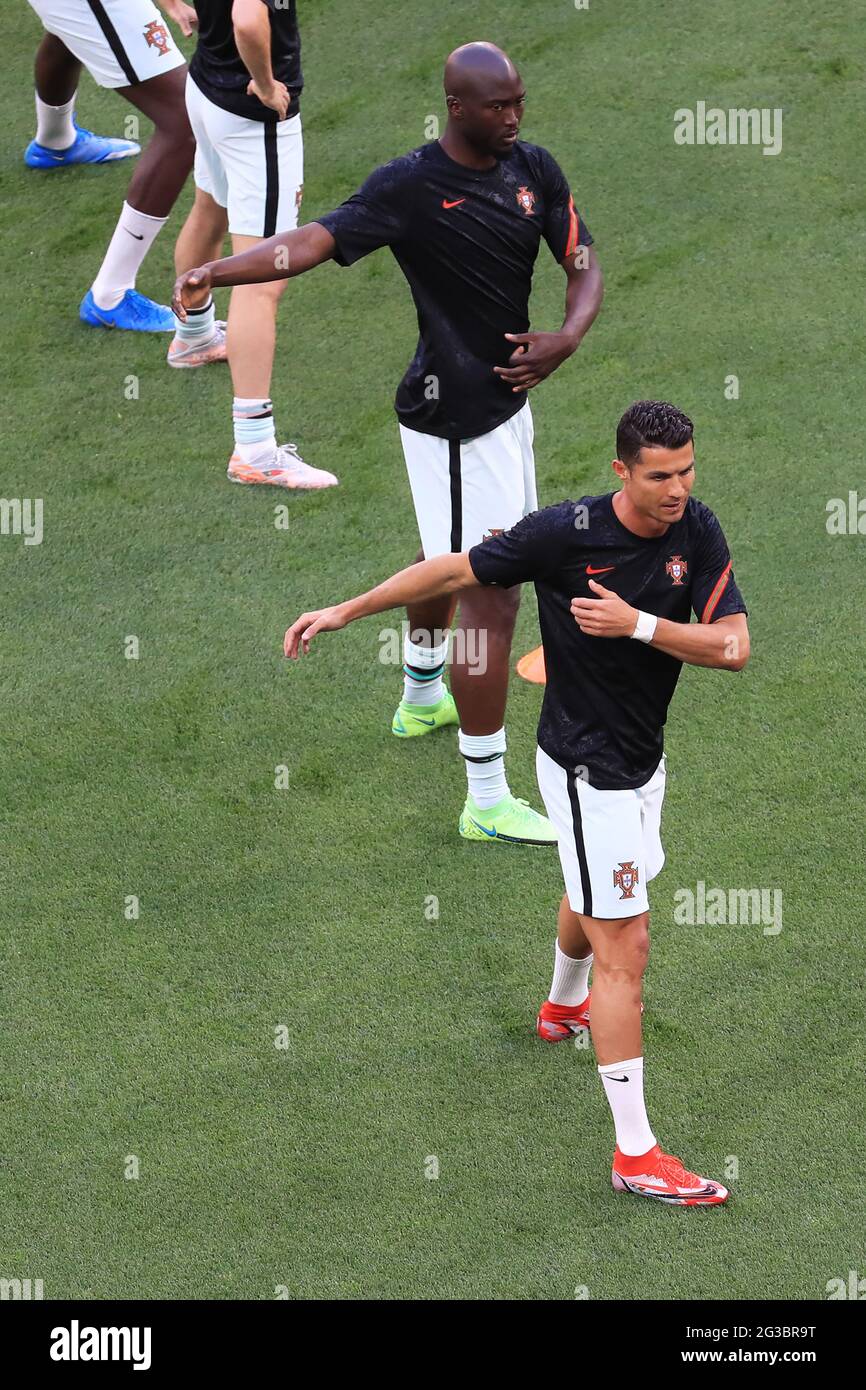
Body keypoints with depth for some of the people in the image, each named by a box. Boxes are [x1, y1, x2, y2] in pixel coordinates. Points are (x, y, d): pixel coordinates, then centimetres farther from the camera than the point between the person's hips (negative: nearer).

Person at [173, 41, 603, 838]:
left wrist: (568, 337, -18)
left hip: (506, 394, 8)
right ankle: (487, 802, -5)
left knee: (447, 558, 29)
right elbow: (317, 241, -32)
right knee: (492, 599, -10)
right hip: (453, 416, -8)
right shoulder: (411, 188, -20)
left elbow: (584, 266, 4)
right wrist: (215, 272, -48)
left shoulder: (535, 170, 1)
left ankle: (421, 702, 54)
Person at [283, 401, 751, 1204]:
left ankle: (563, 1005, 65)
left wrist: (638, 624, -29)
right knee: (625, 946, -11)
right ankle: (634, 1154, -9)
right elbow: (454, 571, -13)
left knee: (592, 897, 33)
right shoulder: (565, 532, -24)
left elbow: (733, 647, -15)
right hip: (587, 769, -7)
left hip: (641, 759, 7)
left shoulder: (697, 532, -10)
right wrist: (347, 611, -10)